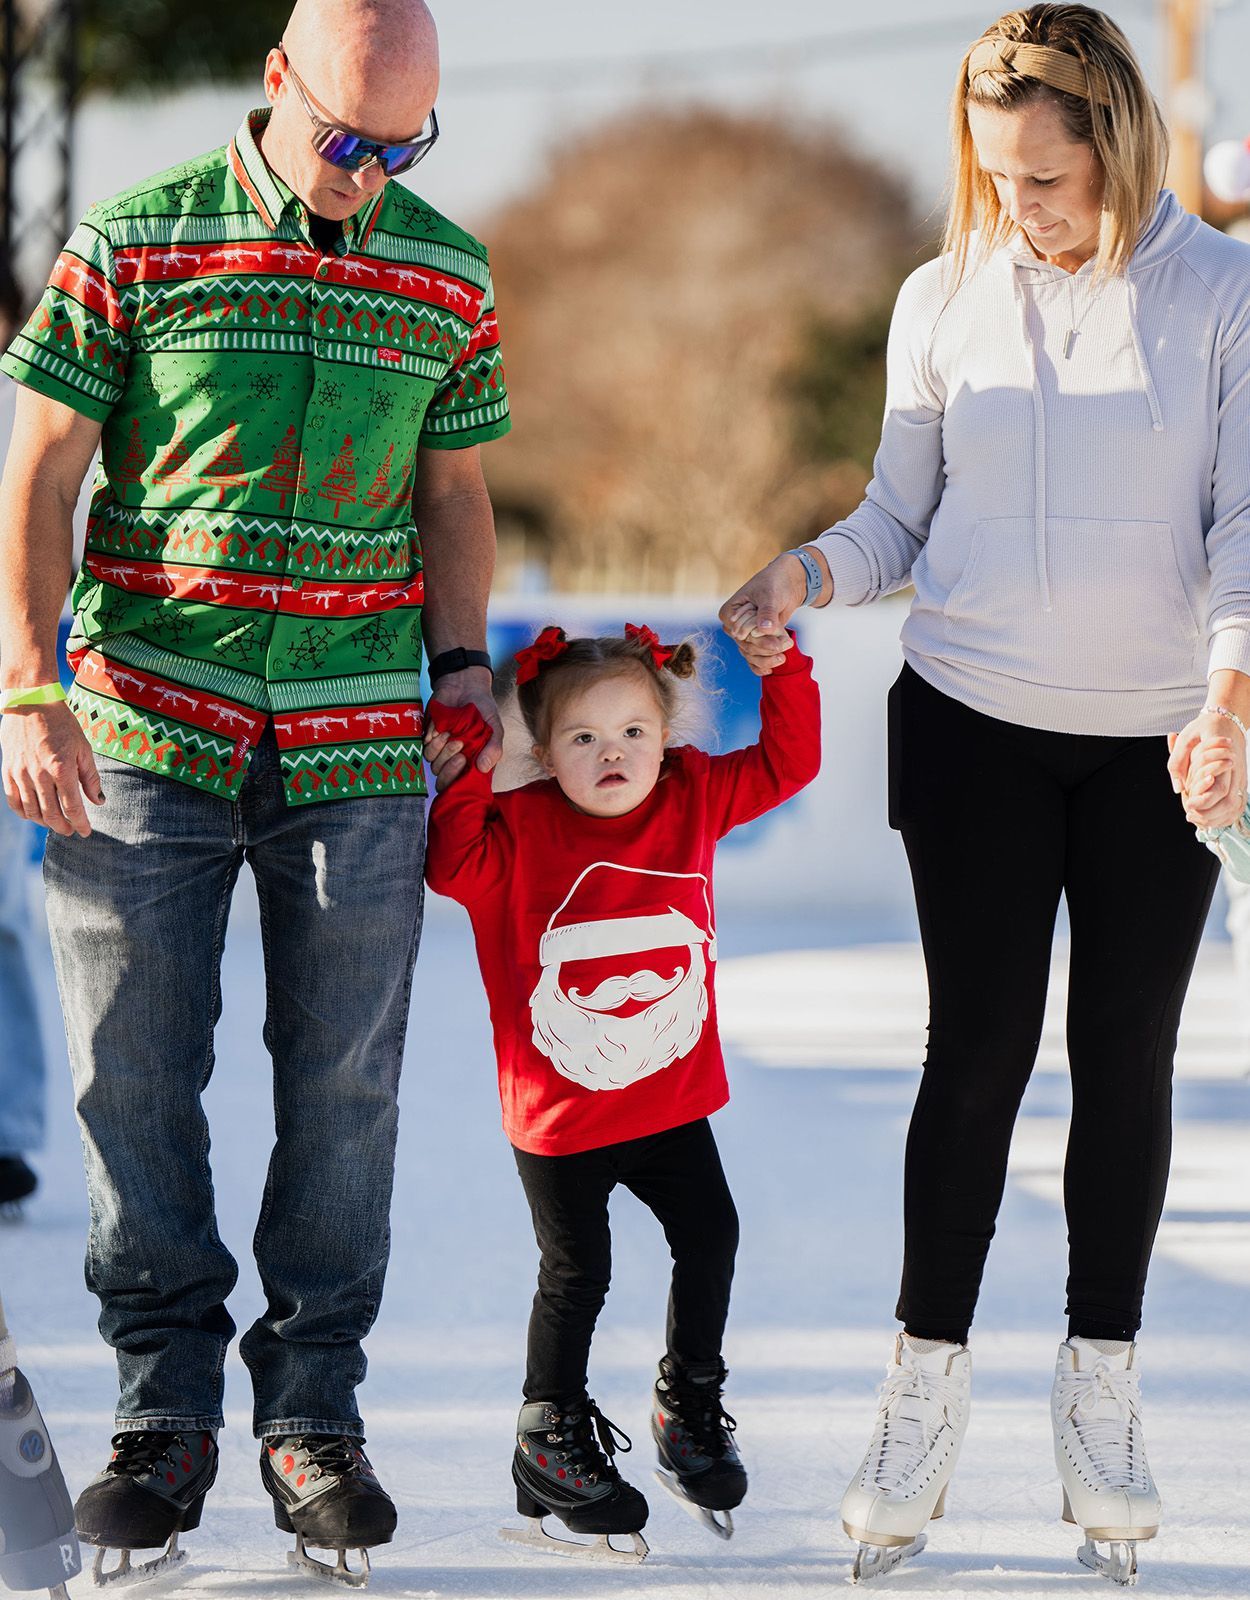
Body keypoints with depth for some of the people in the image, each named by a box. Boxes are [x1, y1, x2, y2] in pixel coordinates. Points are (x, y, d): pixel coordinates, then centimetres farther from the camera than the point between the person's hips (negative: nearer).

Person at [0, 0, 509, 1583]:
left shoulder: (447, 276, 6)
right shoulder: (130, 247, -2)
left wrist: (461, 658, 3)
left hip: (359, 747, 2)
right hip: (142, 732, -2)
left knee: (343, 1085, 3)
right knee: (133, 1076, 1)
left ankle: (314, 1413, 14)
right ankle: (163, 1410, 13)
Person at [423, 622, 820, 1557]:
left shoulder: (693, 799, -2)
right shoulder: (525, 827, -13)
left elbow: (786, 764, 3)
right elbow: (458, 869, -26)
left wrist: (785, 676, -9)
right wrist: (466, 785, -36)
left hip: (671, 1094, 4)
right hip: (558, 1112, -4)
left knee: (709, 1238, 7)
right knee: (577, 1271, 2)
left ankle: (691, 1403, 29)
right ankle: (551, 1432, 19)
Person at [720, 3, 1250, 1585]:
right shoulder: (945, 300, 0)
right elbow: (904, 512, 8)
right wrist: (808, 572, -12)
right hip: (973, 727, 1)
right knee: (978, 1048, 0)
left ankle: (1101, 1395, 19)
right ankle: (923, 1397, 7)